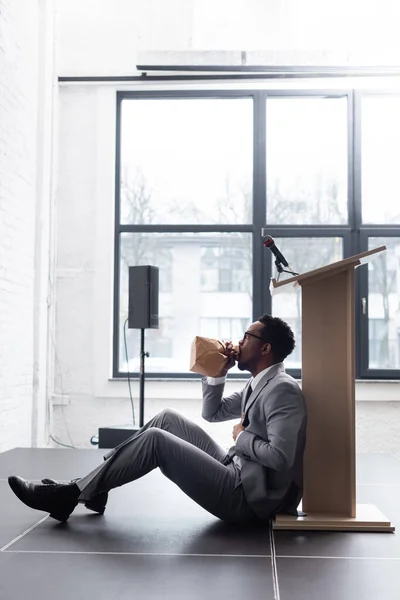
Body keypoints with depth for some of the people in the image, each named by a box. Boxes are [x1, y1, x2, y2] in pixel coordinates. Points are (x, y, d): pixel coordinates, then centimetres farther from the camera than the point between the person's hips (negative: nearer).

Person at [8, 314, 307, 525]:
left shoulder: (282, 390, -17)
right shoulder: (258, 384, 15)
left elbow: (280, 457, -29)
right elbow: (212, 412, 23)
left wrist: (241, 437, -13)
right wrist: (218, 372, 8)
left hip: (246, 497, -10)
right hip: (236, 473, 10)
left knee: (156, 440, -16)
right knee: (168, 418, 6)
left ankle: (70, 495, -6)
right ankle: (91, 486, 6)